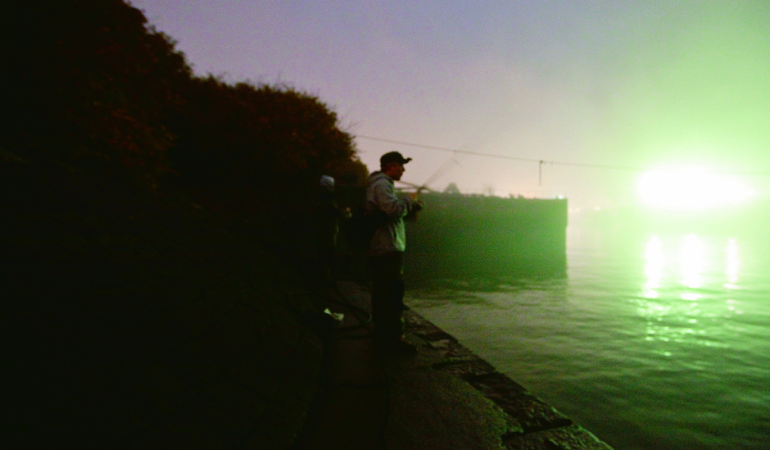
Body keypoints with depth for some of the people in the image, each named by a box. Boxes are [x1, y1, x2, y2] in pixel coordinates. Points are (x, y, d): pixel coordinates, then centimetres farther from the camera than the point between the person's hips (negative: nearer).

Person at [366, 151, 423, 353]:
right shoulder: (382, 184, -11)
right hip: (388, 248, -11)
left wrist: (412, 206, 11)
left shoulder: (380, 184, 23)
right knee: (393, 292, -8)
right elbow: (393, 208, -26)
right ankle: (394, 336, -4)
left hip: (379, 249, 11)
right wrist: (409, 201, -9)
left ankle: (382, 333, 27)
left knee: (382, 293, 16)